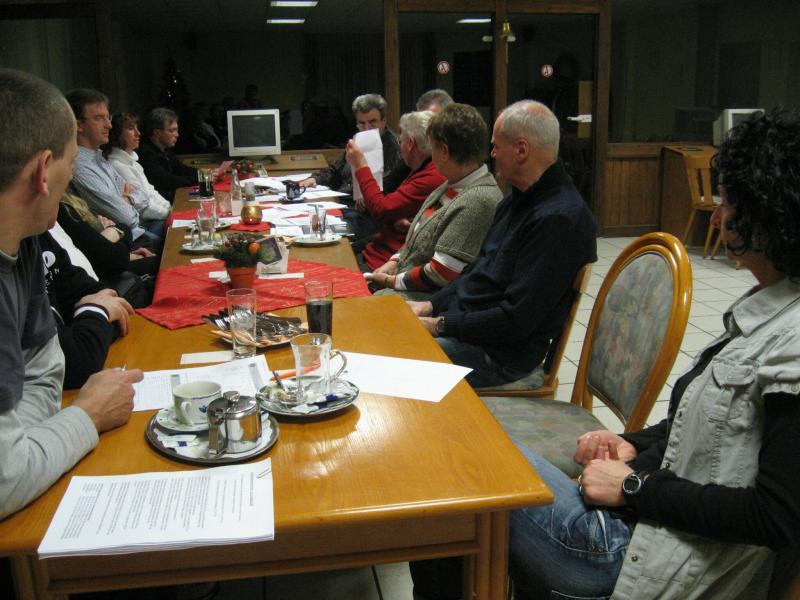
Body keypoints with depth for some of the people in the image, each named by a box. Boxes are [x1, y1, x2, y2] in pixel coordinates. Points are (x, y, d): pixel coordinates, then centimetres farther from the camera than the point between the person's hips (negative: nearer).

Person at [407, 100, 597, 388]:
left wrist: (441, 326, -16)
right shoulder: (519, 200, 10)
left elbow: (516, 319, -24)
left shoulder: (558, 219, -23)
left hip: (500, 353, -9)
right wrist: (432, 304, 7)